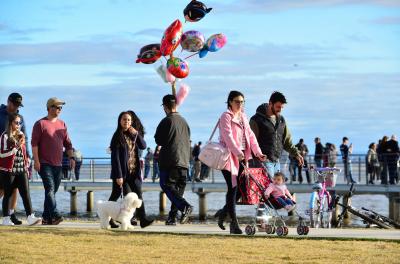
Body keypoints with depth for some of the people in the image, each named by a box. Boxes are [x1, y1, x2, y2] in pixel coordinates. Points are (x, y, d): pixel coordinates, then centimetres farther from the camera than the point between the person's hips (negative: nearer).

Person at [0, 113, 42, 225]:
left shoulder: (21, 135, 16)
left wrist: (26, 167, 19)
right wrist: (16, 146, -20)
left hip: (21, 170, 5)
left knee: (26, 193, -6)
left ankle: (30, 217, -13)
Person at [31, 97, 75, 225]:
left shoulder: (62, 124, 16)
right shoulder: (40, 124, -2)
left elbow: (67, 143, 19)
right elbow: (34, 143, -6)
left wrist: (71, 157, 6)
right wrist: (36, 161, -14)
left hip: (58, 164, 6)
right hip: (45, 164, -6)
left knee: (52, 191, 6)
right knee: (50, 189, -17)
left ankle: (46, 218, 10)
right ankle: (55, 215, -27)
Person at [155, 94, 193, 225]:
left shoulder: (166, 121, -9)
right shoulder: (183, 121, 13)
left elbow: (158, 140, -5)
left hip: (169, 160, -7)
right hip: (184, 160, 7)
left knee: (167, 185, -5)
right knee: (178, 188, 9)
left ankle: (185, 206, -24)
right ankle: (172, 217, 6)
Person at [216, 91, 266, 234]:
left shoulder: (243, 117, 19)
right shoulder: (226, 116, -6)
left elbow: (250, 135, 14)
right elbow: (228, 136, -19)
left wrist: (257, 152, 0)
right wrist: (237, 152, -30)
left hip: (241, 156, 7)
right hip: (229, 156, -7)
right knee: (233, 188, -9)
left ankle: (224, 212, 24)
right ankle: (234, 223, -7)